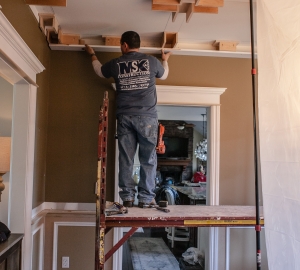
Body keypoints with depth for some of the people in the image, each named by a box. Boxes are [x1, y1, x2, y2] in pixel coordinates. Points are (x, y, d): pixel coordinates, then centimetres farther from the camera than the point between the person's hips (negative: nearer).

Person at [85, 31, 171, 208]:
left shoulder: (116, 64, 6)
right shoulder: (152, 61, 4)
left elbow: (99, 71, 28)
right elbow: (164, 75, 25)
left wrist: (93, 55, 47)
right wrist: (165, 60, 46)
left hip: (125, 117, 2)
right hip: (147, 117, -1)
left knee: (126, 158, 6)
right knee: (148, 159, 4)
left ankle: (127, 197, 8)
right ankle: (146, 198, 5)